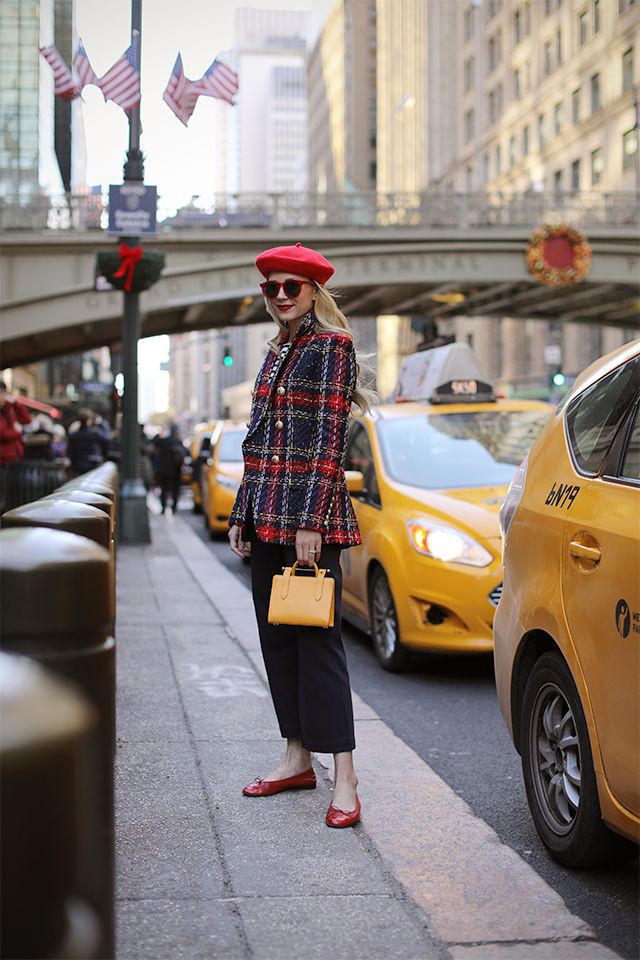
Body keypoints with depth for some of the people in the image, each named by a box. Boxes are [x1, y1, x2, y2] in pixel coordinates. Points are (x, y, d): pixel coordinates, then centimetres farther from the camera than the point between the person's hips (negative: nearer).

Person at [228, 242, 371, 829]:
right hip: (268, 517, 8)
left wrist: (310, 521, -19)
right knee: (276, 638, 11)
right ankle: (297, 758, 22)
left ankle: (344, 780, -5)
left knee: (317, 641, -8)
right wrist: (243, 515, 17)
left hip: (312, 517, -8)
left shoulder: (333, 346, -7)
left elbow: (329, 439, -14)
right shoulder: (277, 352, 18)